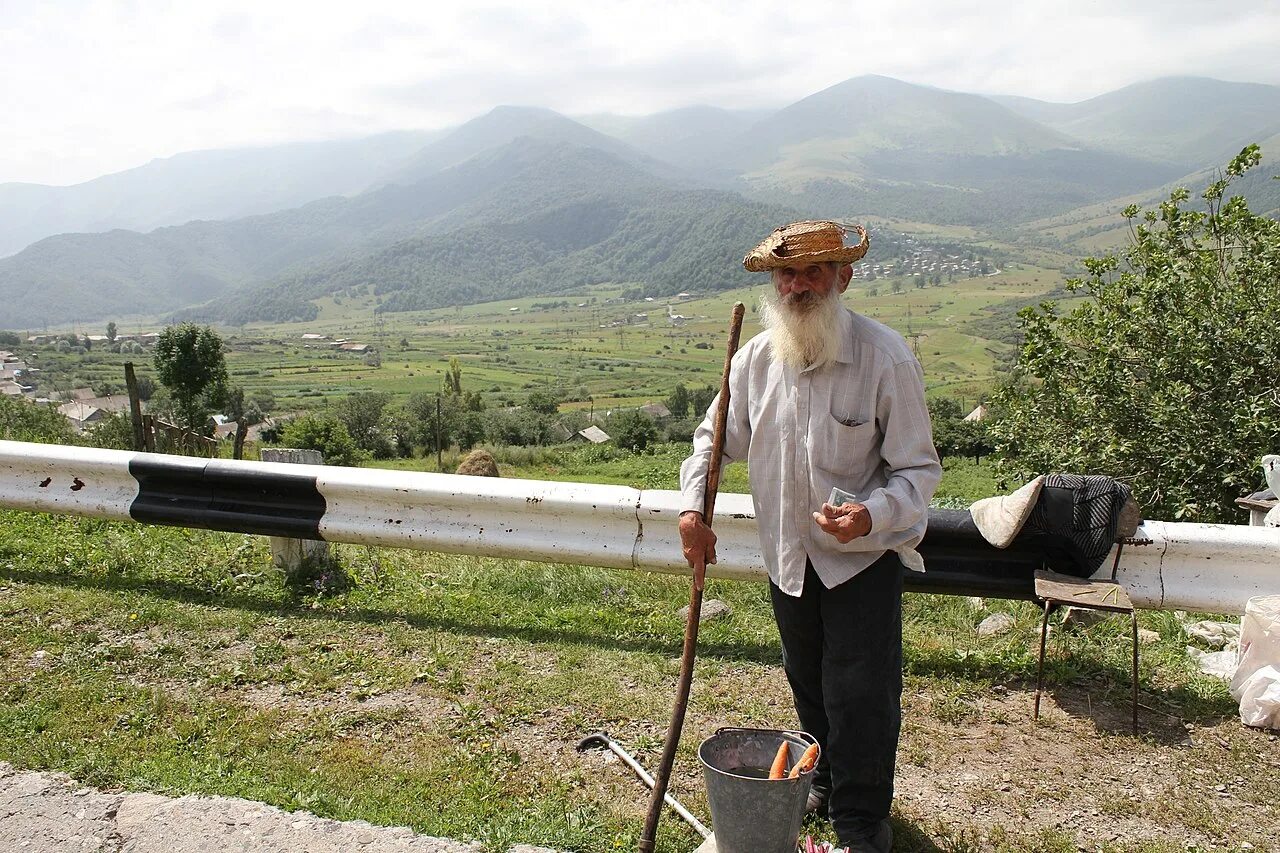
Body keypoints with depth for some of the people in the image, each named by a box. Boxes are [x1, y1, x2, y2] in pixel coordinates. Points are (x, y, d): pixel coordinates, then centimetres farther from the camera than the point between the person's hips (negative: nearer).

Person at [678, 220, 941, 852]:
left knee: (861, 695, 1)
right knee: (808, 684, 20)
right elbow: (715, 437, 10)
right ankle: (827, 781, 45)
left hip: (864, 557, -4)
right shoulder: (756, 357, -4)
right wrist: (692, 506, -4)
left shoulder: (884, 356, -17)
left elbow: (918, 467, -14)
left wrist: (872, 514, -33)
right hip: (787, 556, 5)